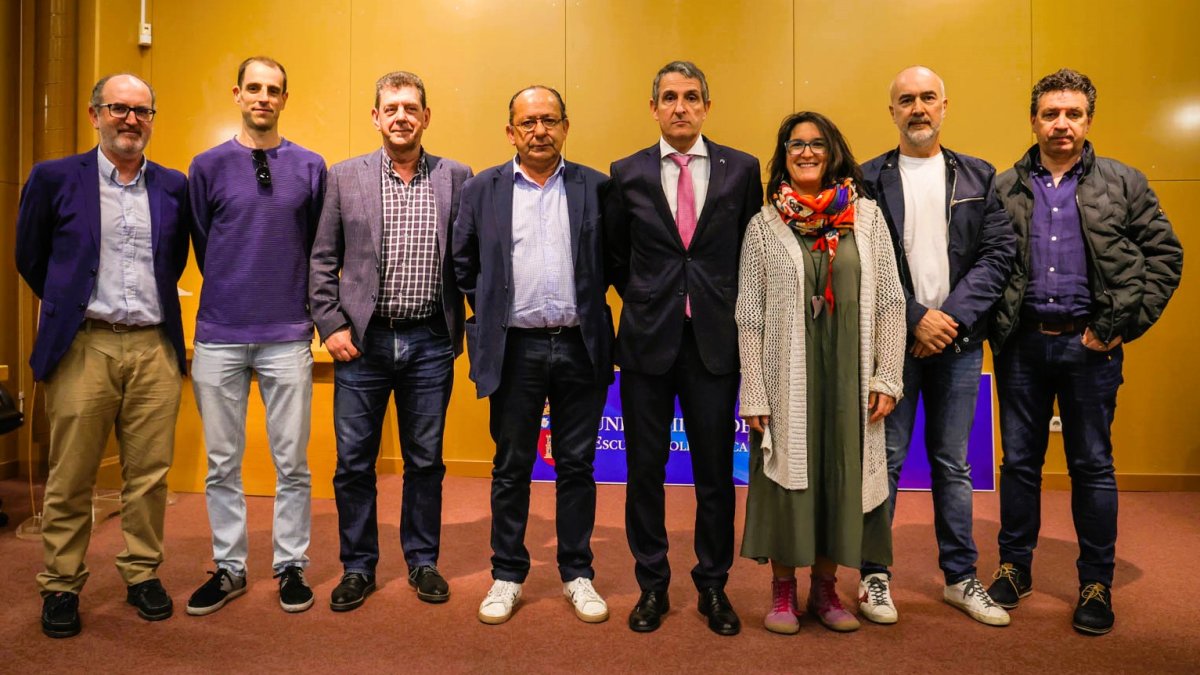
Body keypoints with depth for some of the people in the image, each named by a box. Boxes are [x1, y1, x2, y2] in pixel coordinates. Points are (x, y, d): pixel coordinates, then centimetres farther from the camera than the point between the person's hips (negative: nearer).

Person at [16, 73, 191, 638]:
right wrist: (69, 307, 14)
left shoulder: (174, 186, 9)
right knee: (70, 477, 5)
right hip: (83, 347, -1)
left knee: (149, 474, 7)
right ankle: (60, 586, 20)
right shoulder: (54, 179, 4)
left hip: (155, 348, 2)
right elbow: (30, 258, 12)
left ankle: (142, 574, 21)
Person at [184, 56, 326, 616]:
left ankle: (291, 566, 19)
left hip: (288, 337, -1)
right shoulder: (208, 166, 5)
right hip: (219, 337, 1)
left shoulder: (310, 166, 4)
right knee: (222, 463, 9)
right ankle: (229, 568, 24)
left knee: (292, 461, 5)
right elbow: (200, 243, 11)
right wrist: (231, 294, 12)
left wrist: (309, 307, 8)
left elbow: (321, 246, 8)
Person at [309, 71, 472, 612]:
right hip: (361, 341, 0)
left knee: (425, 460, 11)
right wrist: (331, 325, -4)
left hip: (429, 342, 0)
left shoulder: (456, 178, 4)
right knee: (353, 462, 7)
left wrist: (467, 327, -3)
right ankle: (358, 567, 25)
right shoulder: (344, 177, 4)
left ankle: (423, 561, 28)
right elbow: (321, 260, 5)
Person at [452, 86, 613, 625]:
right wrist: (490, 313, 6)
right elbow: (462, 265, 11)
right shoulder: (482, 190, 6)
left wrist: (592, 307, 5)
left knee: (576, 467, 9)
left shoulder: (596, 188, 4)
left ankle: (577, 575, 23)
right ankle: (508, 576, 23)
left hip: (580, 347, 0)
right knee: (511, 469, 9)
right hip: (514, 350, 0)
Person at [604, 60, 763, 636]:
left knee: (715, 470, 7)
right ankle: (652, 585, 25)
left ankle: (713, 587, 26)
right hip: (647, 340, 1)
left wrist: (728, 309, 6)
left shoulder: (741, 169, 3)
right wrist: (645, 301, 9)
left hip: (715, 340, 0)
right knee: (645, 468, 8)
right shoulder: (627, 174, 4)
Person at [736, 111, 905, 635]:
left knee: (842, 475, 9)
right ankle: (783, 591, 23)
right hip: (786, 379, -1)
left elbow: (889, 302, 4)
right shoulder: (764, 226, 0)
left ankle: (825, 588, 26)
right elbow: (750, 317, -2)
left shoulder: (866, 217, 4)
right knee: (786, 477, 6)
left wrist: (887, 378, -2)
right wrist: (753, 395, -5)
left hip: (848, 377, 2)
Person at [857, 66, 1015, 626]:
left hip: (958, 337, 2)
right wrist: (916, 318, -12)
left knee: (952, 462, 11)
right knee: (885, 459, 4)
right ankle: (875, 574, 16)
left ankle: (960, 577, 23)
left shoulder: (979, 177, 10)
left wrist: (953, 317, -10)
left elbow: (999, 253, 2)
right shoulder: (868, 179, 2)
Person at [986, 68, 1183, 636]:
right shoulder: (1003, 189, 6)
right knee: (1019, 461, 9)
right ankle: (1015, 567, 24)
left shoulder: (1124, 183, 5)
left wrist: (1124, 324, -6)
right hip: (1022, 343, 1)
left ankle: (1096, 583, 21)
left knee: (1092, 465, 7)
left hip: (1090, 343, 0)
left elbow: (1165, 255, 1)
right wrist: (996, 324, -7)